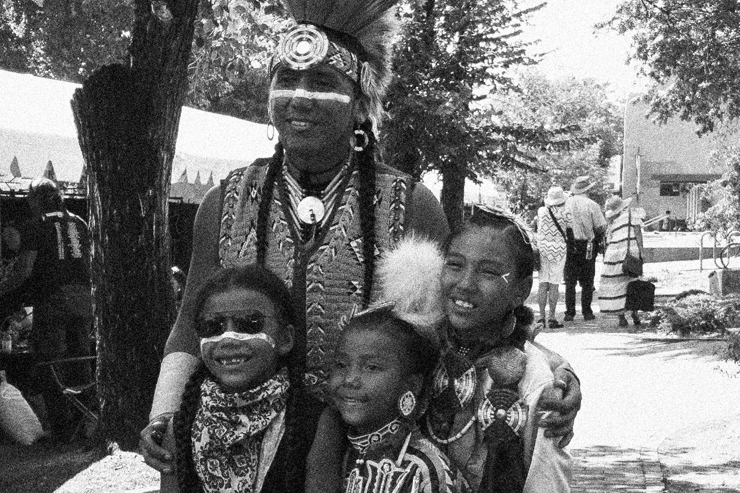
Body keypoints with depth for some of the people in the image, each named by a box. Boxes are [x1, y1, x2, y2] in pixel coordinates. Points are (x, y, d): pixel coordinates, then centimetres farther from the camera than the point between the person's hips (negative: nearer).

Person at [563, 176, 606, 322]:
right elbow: (601, 227, -7)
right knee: (587, 282, 9)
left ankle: (569, 312, 7)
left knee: (570, 281, 8)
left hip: (569, 245, 2)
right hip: (587, 246, -1)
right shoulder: (592, 205, -8)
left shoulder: (566, 203, -3)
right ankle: (587, 312, 10)